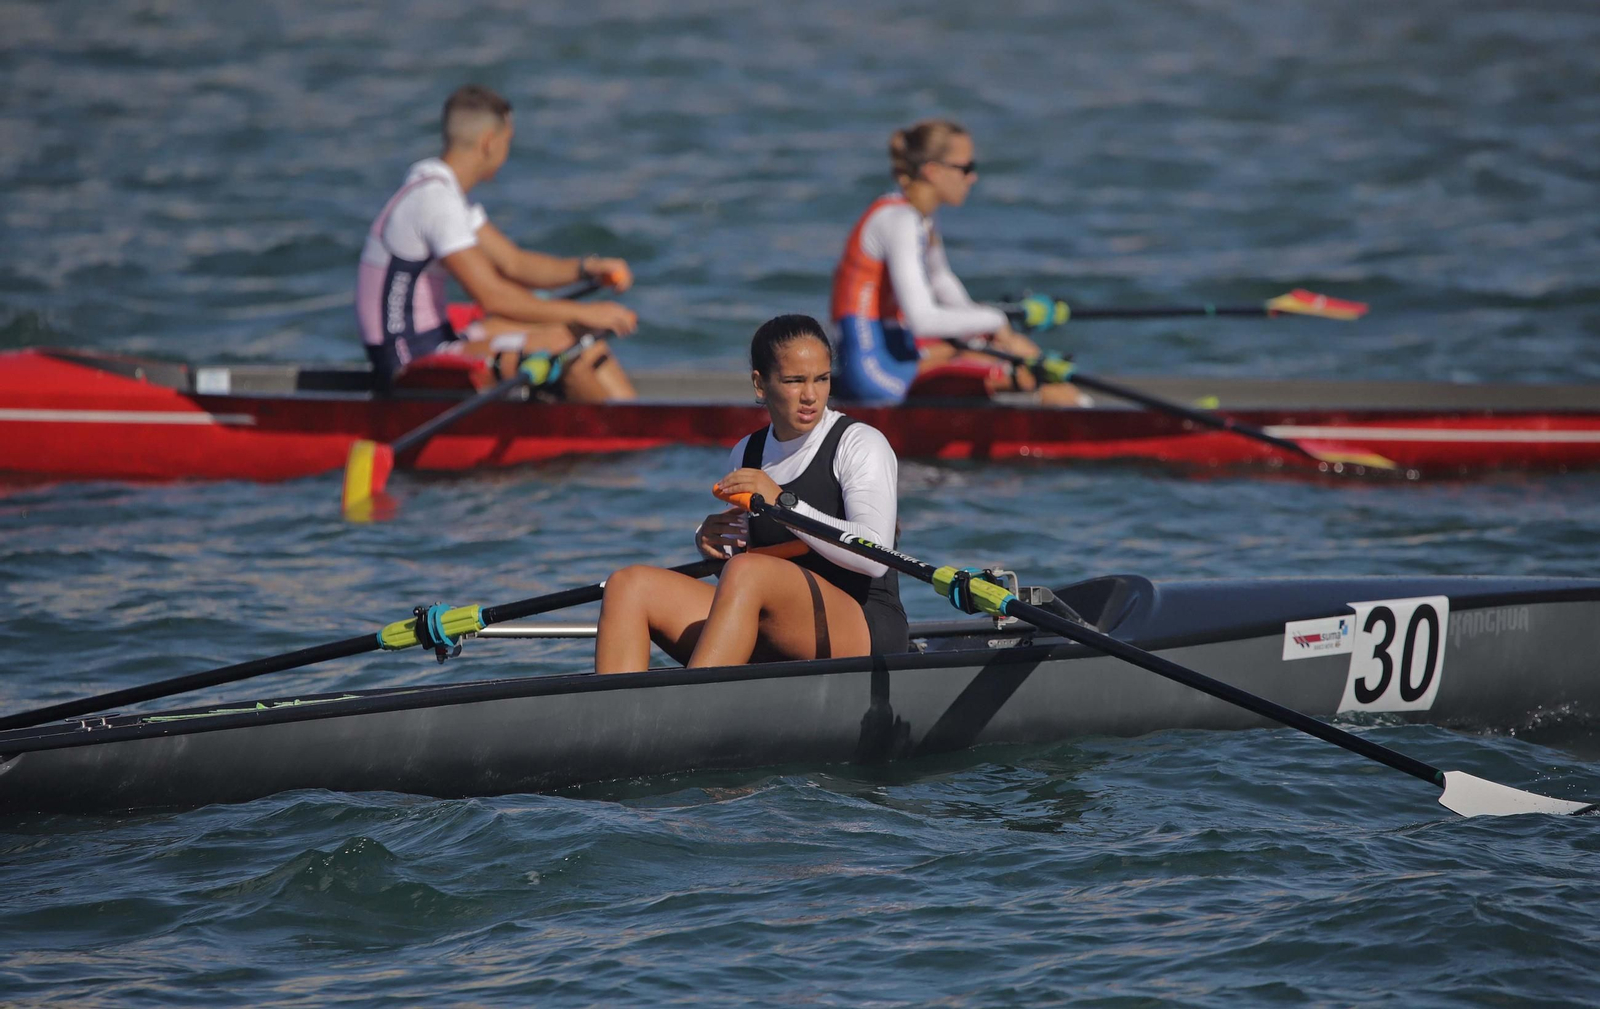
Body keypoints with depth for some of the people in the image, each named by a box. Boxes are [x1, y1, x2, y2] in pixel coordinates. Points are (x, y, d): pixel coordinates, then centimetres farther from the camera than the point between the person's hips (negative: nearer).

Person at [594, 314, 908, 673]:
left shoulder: (860, 445, -2)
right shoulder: (746, 454, 16)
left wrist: (784, 502, -21)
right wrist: (709, 539, 0)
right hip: (770, 649, 6)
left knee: (746, 573, -35)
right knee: (629, 586, -11)